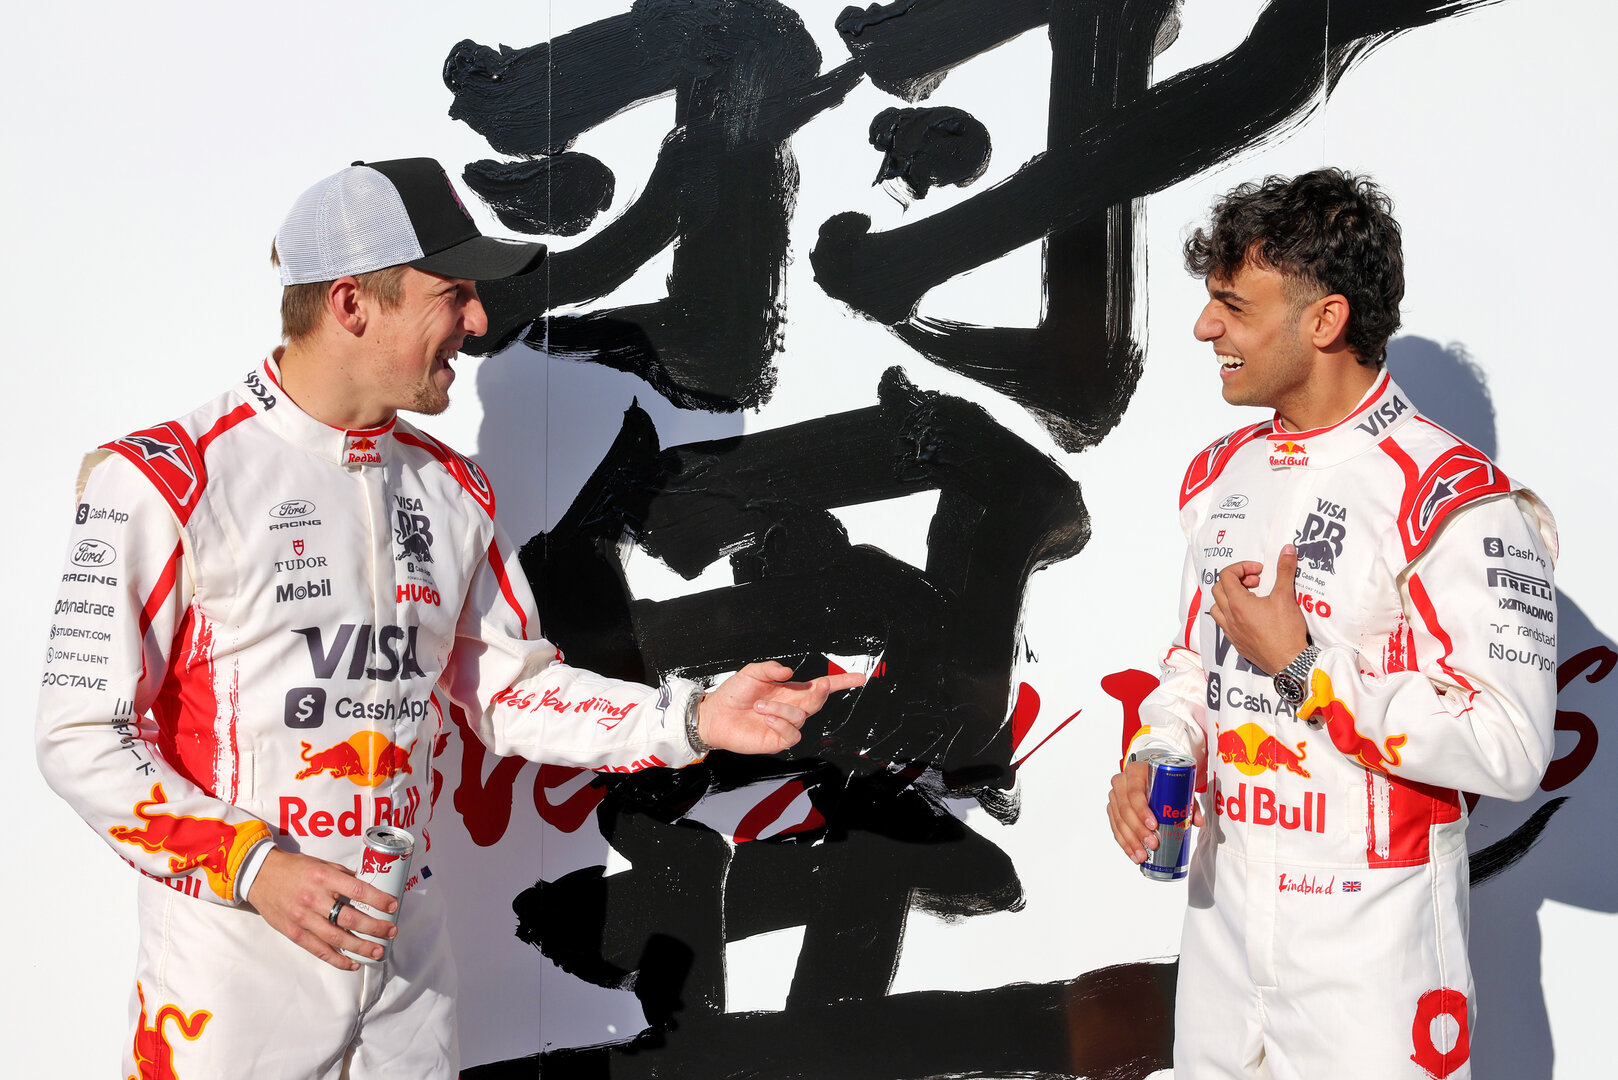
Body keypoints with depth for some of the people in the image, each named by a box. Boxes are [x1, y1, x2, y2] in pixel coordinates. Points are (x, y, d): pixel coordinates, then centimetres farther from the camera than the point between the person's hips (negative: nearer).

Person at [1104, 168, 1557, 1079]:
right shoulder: (1223, 474, 7)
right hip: (1223, 904, 7)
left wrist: (1302, 664, -21)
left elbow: (1510, 749, -23)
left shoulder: (1454, 500, -17)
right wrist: (1155, 757, -1)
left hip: (1370, 938, -7)